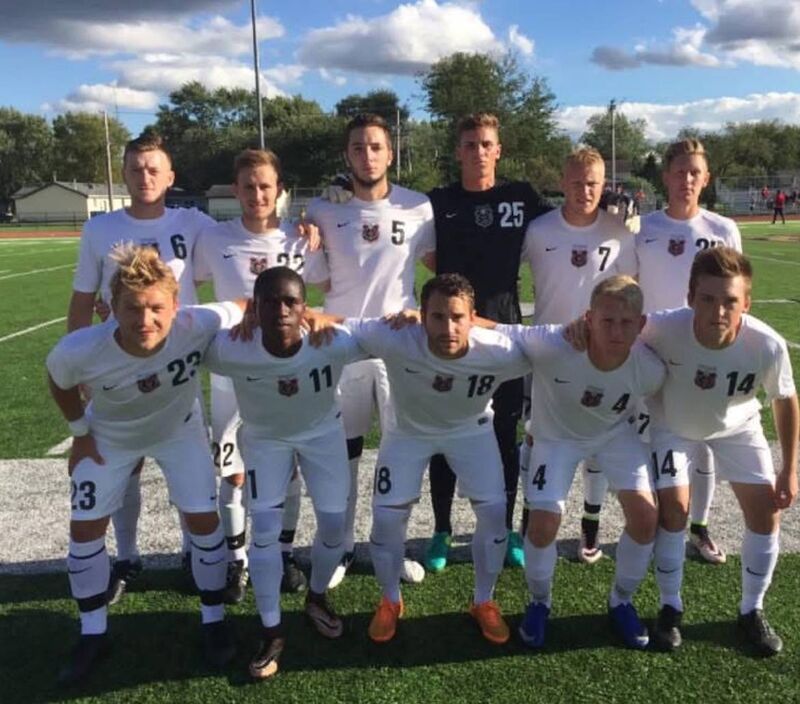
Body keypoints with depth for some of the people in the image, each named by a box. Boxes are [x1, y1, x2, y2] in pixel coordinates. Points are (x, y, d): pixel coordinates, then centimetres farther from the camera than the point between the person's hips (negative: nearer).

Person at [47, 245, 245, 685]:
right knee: (85, 530, 4)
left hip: (179, 430, 0)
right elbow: (59, 382, -11)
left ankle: (213, 621, 23)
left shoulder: (198, 325, -41)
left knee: (203, 520, -1)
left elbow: (248, 308, -19)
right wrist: (80, 431, -6)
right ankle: (92, 635, 26)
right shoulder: (78, 352, -37)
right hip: (110, 436, 1)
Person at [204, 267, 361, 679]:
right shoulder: (231, 351, -37)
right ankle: (271, 633, 15)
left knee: (334, 524, 4)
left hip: (323, 431, 1)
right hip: (265, 436, -1)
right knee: (264, 530, -5)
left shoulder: (333, 343, -38)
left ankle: (316, 598, 36)